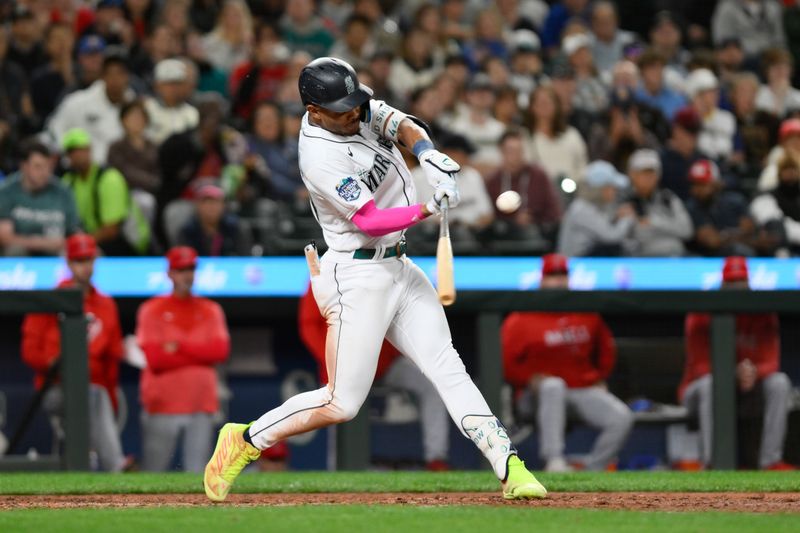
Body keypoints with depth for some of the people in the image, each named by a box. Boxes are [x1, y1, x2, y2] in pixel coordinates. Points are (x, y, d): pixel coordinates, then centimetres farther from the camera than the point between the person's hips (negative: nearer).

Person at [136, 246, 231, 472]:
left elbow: (220, 350, -3)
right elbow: (154, 357, -10)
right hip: (163, 407, -3)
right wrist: (199, 353, -6)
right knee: (152, 477, -3)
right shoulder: (152, 309, 2)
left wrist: (180, 347, -11)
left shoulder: (210, 310, 12)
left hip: (201, 407, 3)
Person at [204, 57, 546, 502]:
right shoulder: (321, 159, -22)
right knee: (343, 404, -5)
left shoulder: (358, 109, 2)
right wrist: (427, 210, -37)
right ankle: (247, 441, 12)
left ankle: (510, 467, -9)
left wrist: (427, 153, -21)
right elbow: (369, 221, -24)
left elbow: (404, 126, 0)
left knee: (447, 366, -3)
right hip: (358, 277, -8)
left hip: (398, 266, 8)